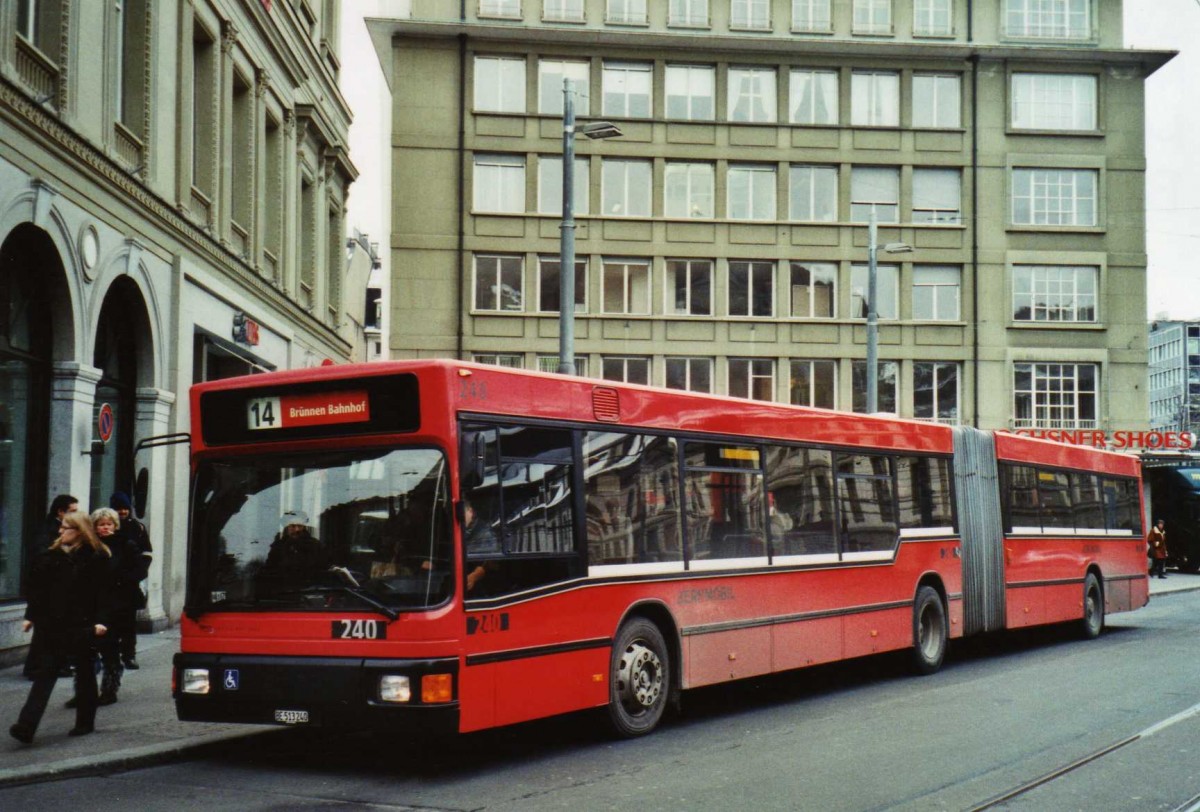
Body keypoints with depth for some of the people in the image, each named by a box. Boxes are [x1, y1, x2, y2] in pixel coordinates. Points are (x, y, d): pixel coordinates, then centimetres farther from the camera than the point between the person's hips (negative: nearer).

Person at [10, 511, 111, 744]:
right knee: (45, 673, -2)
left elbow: (103, 592, -8)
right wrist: (31, 616, 6)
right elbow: (37, 589, 11)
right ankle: (26, 726, -9)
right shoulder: (51, 556, 9)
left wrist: (101, 621, -16)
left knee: (84, 672, 9)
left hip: (82, 626, -4)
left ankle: (85, 722, 23)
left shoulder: (96, 557, -4)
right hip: (53, 626, 4)